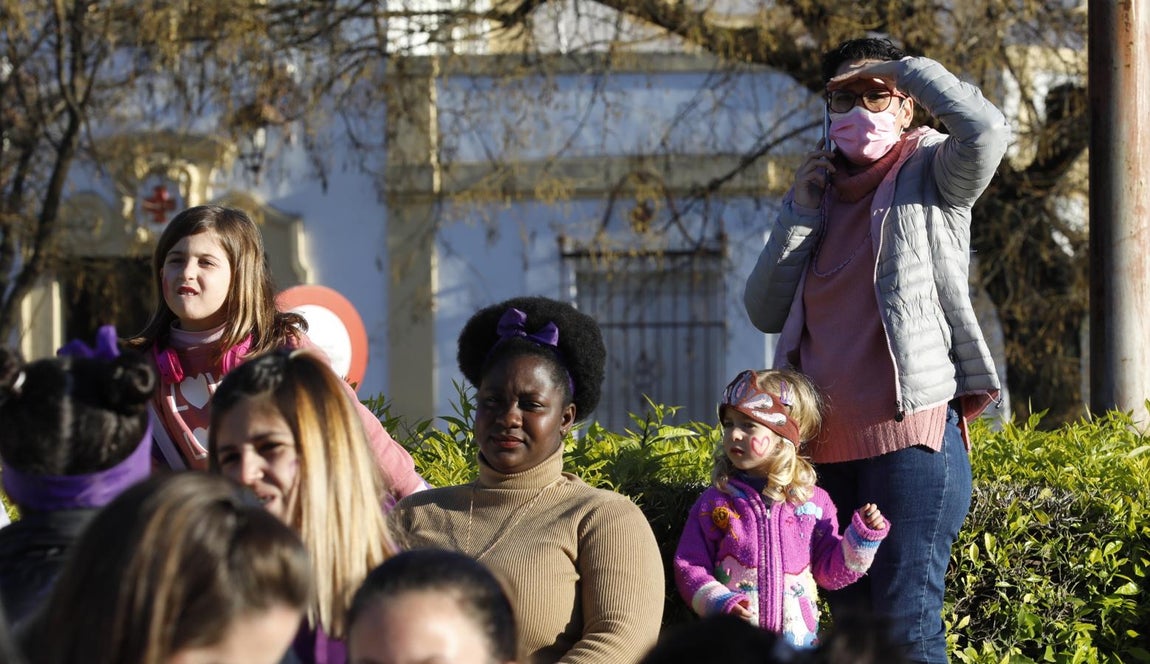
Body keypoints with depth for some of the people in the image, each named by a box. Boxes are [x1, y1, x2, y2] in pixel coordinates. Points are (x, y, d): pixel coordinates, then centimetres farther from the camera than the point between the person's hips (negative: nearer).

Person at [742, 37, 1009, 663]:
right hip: (827, 445, 6)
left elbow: (986, 130, -22)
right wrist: (800, 212, 0)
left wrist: (907, 70, -10)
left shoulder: (929, 178, 2)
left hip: (911, 435, -6)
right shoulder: (815, 195, 17)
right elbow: (765, 311, 9)